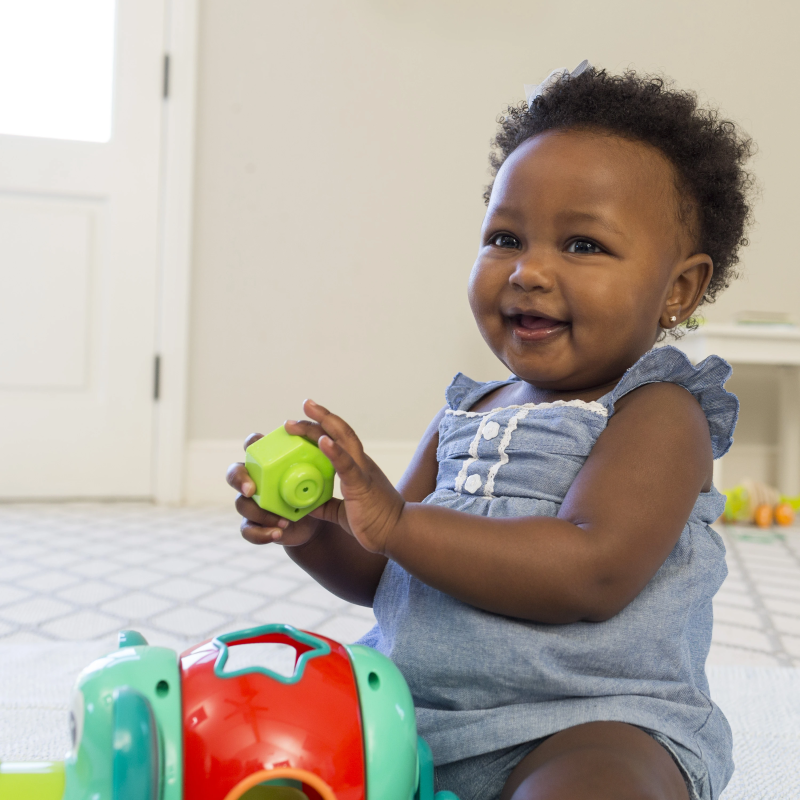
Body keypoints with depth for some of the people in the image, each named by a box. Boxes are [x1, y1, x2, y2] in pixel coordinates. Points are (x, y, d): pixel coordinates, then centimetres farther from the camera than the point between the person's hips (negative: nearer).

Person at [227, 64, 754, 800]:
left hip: (587, 722, -6)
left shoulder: (658, 415, -8)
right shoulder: (467, 416, 12)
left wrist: (397, 521, -25)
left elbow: (591, 574, -24)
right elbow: (380, 576, 16)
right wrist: (309, 530, -6)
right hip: (408, 709, 7)